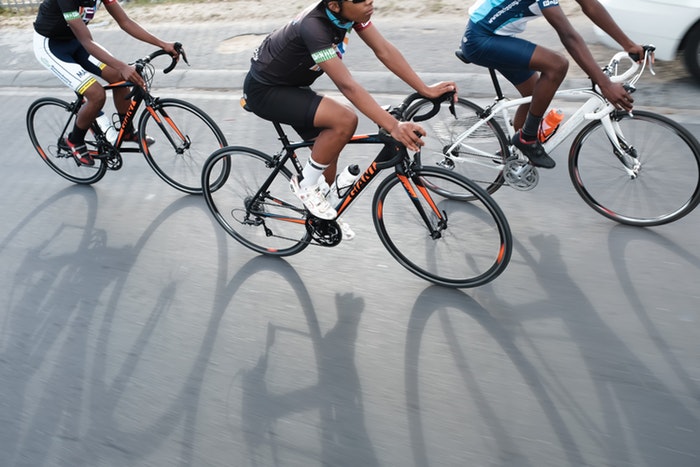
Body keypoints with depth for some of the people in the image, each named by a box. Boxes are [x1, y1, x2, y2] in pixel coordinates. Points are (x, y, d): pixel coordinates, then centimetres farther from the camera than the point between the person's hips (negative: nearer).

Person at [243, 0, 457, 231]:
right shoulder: (314, 27, -35)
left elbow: (384, 50, -11)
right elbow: (347, 85, -40)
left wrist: (426, 89, -16)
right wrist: (393, 126, -44)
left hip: (290, 84, 8)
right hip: (264, 90, -8)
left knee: (330, 147, 10)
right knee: (345, 120, -26)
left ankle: (321, 216, 32)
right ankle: (305, 185, -5)